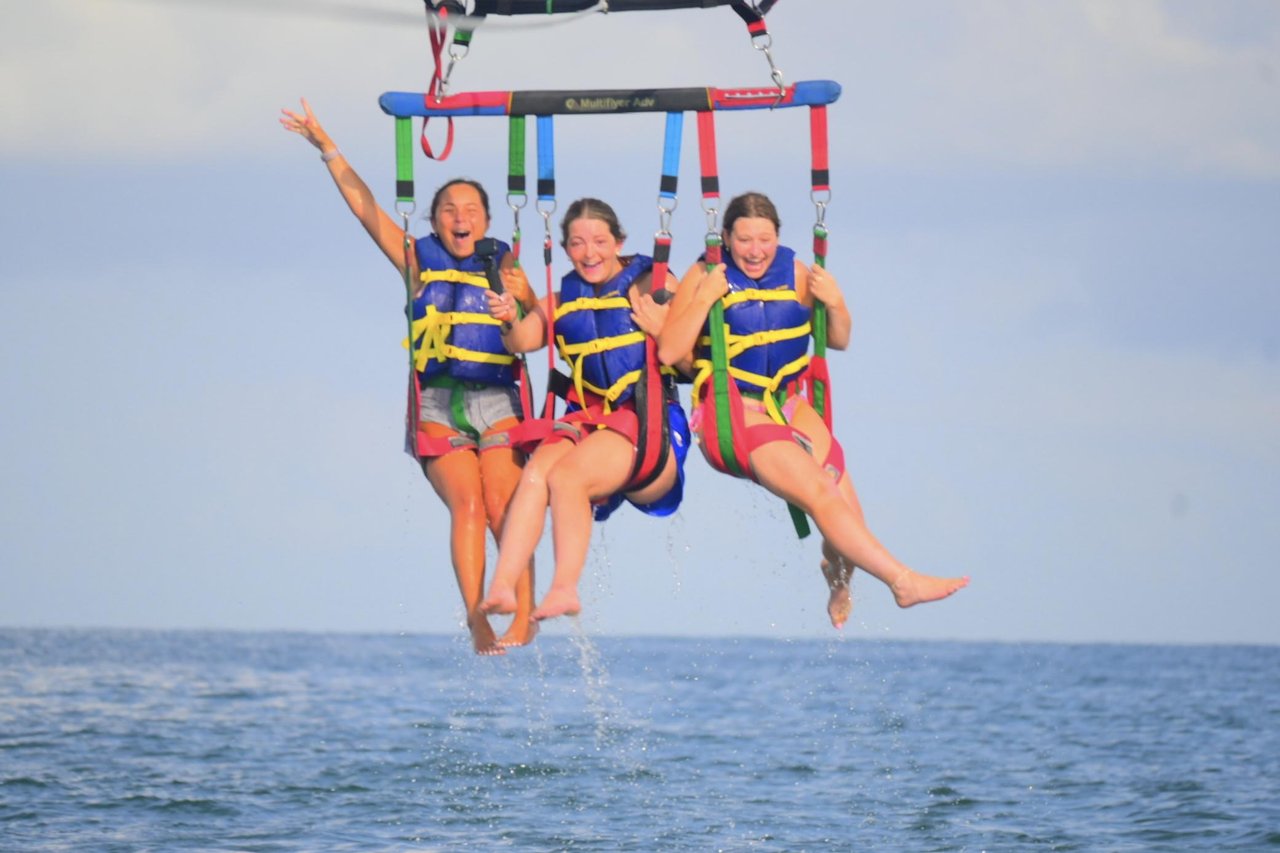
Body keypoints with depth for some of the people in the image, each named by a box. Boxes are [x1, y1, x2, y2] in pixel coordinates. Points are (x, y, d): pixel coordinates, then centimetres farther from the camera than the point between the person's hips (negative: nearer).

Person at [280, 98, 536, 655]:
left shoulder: (504, 267, 12)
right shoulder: (418, 260, 14)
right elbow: (364, 206, 13)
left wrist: (522, 305, -17)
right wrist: (326, 148, 12)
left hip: (497, 400, 0)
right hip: (437, 401, 0)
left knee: (503, 507, -16)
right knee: (466, 505, -17)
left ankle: (523, 615, -19)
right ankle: (477, 623, -24)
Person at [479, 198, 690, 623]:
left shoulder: (655, 285, 6)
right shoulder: (563, 301, 17)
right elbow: (523, 342, 1)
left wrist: (661, 331, -14)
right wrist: (510, 321, -19)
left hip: (649, 418, -4)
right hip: (587, 416, 4)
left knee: (566, 475, -29)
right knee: (535, 472, -26)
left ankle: (565, 589, -36)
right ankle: (501, 587, -38)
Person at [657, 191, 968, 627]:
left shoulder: (794, 274, 6)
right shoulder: (705, 277, -5)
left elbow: (838, 341, 15)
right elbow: (668, 351, -13)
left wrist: (835, 305, -5)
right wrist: (705, 298, -21)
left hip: (787, 404, 5)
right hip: (731, 411, -5)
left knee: (848, 520, -9)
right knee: (818, 491, -26)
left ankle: (838, 583, 25)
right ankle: (903, 581, -33)